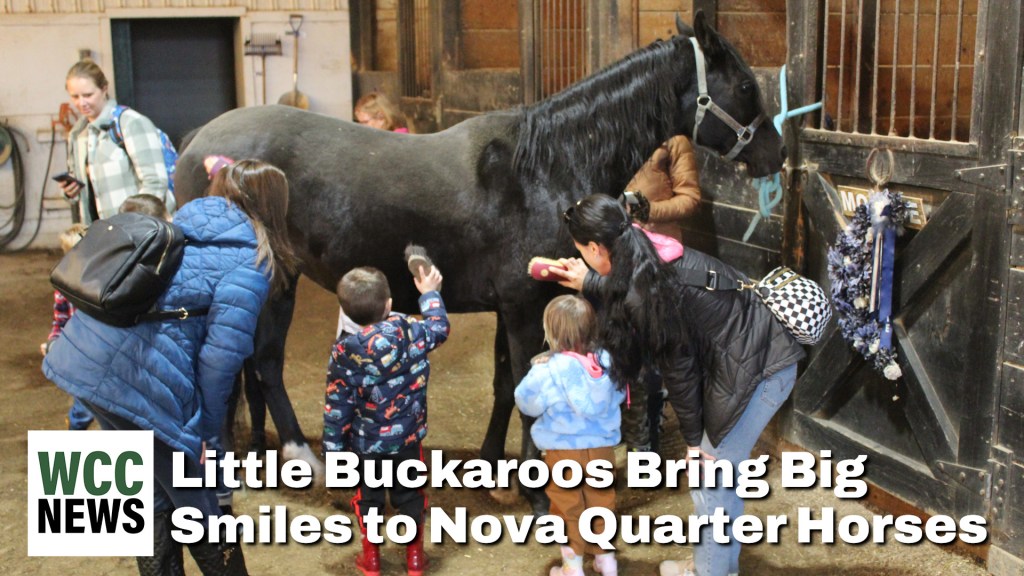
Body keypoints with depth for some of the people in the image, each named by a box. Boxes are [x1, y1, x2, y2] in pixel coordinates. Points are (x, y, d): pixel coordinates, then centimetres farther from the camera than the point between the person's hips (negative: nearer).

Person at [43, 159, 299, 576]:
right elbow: (221, 354, -13)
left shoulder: (185, 226, 16)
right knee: (197, 505, 11)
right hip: (142, 383, -8)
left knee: (150, 496, 25)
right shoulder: (248, 263, -7)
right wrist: (203, 428, -3)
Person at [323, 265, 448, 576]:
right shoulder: (412, 332, -15)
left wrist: (332, 448, -3)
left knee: (369, 498, 19)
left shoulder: (345, 351, -20)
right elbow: (440, 329, 9)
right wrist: (430, 293, 23)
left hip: (366, 443, -2)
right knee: (409, 495, 20)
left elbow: (336, 406, -14)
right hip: (408, 437, 2)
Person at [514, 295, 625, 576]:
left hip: (564, 451, -3)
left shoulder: (551, 371, -20)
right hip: (602, 448, 4)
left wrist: (537, 371, 4)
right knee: (601, 503, 19)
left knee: (568, 507, 13)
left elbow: (526, 402, -9)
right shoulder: (606, 362, -9)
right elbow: (618, 396, 9)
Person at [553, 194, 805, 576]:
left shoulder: (643, 297, -24)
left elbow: (679, 370, -16)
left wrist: (693, 439, -4)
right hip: (765, 350, 10)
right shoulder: (652, 257, 2)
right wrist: (588, 283, 32)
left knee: (710, 478, 3)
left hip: (757, 370, -10)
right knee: (722, 473, 21)